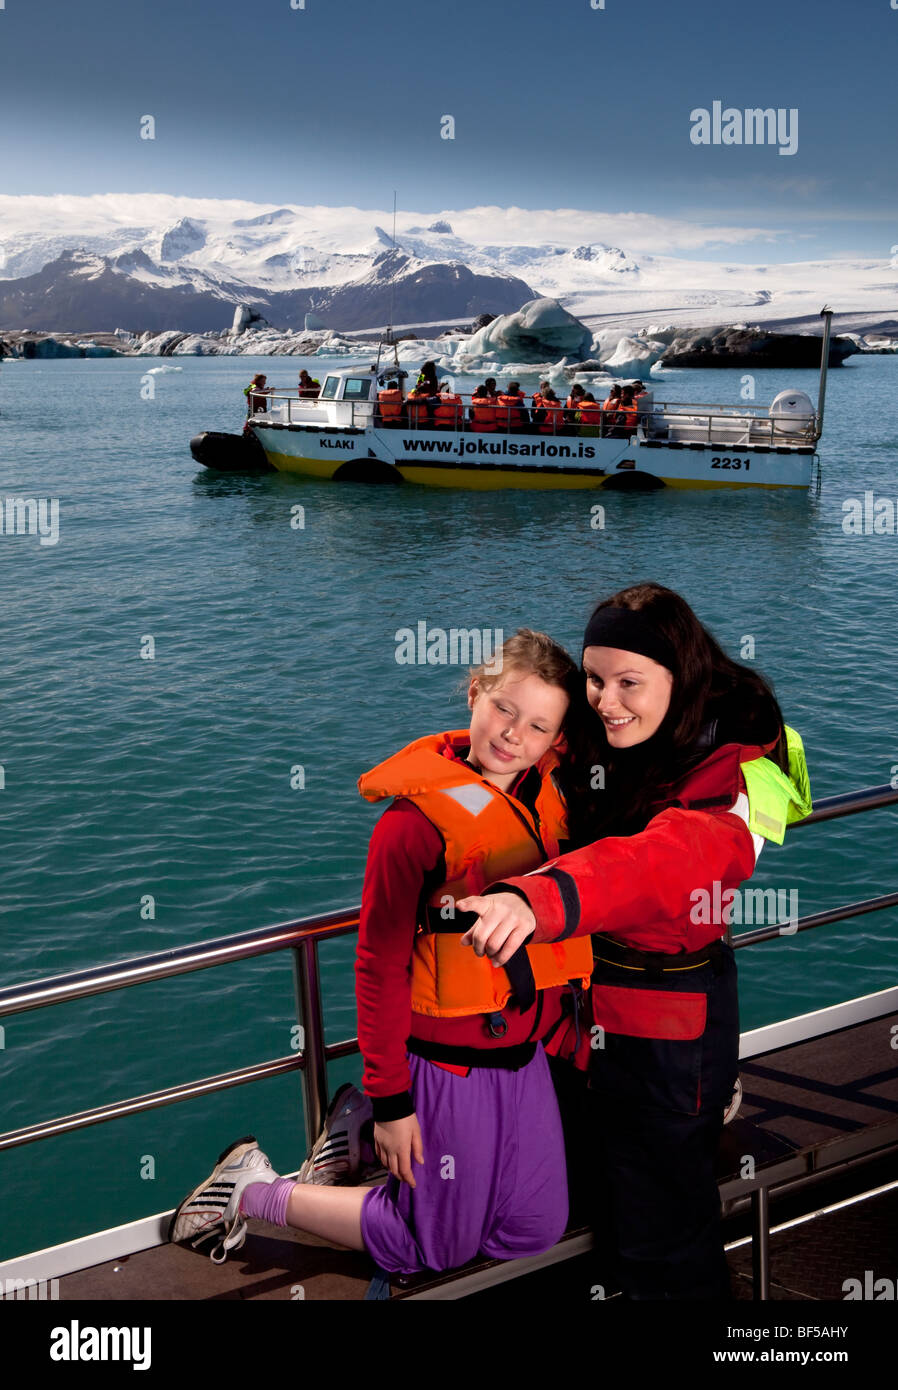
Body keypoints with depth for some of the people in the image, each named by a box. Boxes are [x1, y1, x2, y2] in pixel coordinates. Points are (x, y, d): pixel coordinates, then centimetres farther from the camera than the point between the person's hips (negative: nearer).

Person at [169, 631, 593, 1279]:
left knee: (534, 1231, 18)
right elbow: (380, 965, -18)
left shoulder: (547, 798, -2)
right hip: (449, 1065, -7)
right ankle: (255, 1190, 23)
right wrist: (391, 1100, -15)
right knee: (436, 1246, 9)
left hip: (525, 1058, 7)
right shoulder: (418, 819, -22)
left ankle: (367, 1140, 31)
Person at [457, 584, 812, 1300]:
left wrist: (539, 898, -61)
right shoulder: (592, 744, -3)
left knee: (660, 1233, 10)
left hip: (672, 1021, -7)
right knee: (609, 1203, 26)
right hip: (589, 998, 7)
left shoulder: (738, 771, -24)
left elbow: (667, 861, -45)